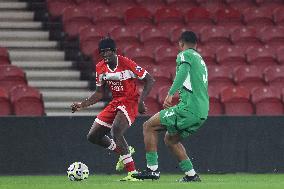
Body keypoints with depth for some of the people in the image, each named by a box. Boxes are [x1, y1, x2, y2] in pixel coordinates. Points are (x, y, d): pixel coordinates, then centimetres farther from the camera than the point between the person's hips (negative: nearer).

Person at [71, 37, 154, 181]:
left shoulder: (126, 64, -17)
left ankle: (132, 173, -27)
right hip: (115, 103, 8)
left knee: (115, 131, -31)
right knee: (93, 136, 5)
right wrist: (82, 104, 1)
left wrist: (141, 100, -21)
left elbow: (149, 80, -11)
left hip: (130, 103, -8)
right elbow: (99, 93, 13)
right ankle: (123, 152, 27)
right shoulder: (100, 68, 1)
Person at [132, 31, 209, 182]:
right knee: (170, 139, 23)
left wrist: (170, 94, -33)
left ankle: (152, 169, -8)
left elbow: (183, 72, -23)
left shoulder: (184, 55, -1)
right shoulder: (201, 60, 26)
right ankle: (191, 175, 15)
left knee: (149, 126, -2)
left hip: (189, 108, -9)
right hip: (202, 112, 9)